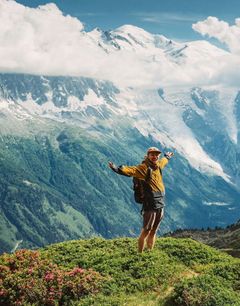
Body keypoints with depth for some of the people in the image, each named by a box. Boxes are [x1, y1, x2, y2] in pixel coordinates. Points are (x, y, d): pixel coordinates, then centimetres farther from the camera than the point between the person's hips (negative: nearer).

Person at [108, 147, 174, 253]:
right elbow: (131, 170, -28)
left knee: (153, 232, 14)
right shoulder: (143, 168, -11)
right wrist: (117, 168, -45)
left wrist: (167, 156, 56)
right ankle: (140, 254, 6)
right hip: (150, 205, -7)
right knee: (145, 232, -3)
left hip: (160, 205, 7)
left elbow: (164, 160, 35)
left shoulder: (158, 165, 11)